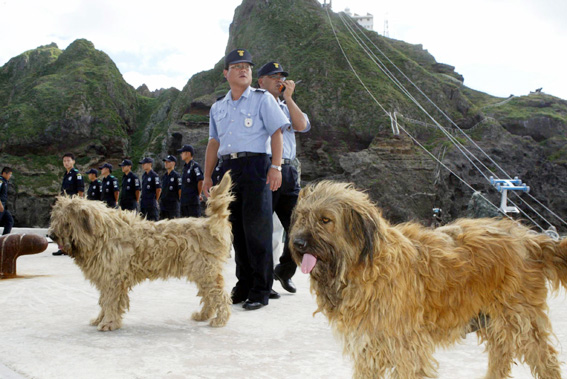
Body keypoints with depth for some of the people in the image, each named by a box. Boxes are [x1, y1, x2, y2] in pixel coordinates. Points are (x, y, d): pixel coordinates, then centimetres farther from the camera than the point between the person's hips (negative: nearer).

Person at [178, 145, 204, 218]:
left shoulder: (195, 166, -10)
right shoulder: (185, 167, 18)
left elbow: (200, 181, -15)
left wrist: (198, 195, -7)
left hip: (193, 201, -9)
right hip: (184, 201, 9)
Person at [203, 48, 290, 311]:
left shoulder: (262, 99, 5)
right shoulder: (218, 107, 20)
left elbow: (276, 132, -2)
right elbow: (214, 142, 22)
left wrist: (275, 167, -13)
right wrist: (208, 176, 15)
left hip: (254, 164, -5)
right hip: (228, 168, 5)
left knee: (256, 229, -7)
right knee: (237, 230, 7)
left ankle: (261, 290, -1)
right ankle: (244, 284, 16)